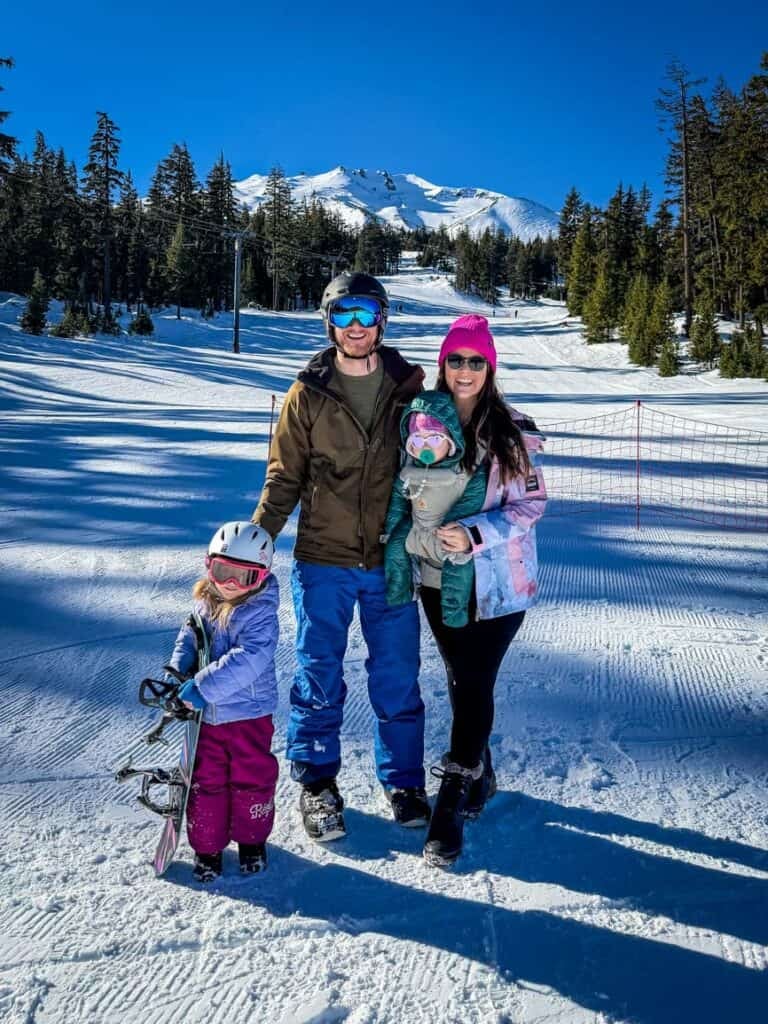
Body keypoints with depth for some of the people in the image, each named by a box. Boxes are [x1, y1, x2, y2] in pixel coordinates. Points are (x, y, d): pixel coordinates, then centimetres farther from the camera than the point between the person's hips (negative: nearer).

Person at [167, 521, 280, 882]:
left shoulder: (261, 613, -19)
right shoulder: (203, 606, 1)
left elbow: (248, 659, -30)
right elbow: (187, 642, 12)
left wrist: (204, 686, -32)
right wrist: (177, 675, -8)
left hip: (248, 714, -5)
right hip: (205, 716, 5)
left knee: (251, 777, 10)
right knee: (204, 780, 12)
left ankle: (251, 840, 32)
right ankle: (207, 845, 29)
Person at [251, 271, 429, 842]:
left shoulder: (408, 386, 3)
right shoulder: (309, 394, 1)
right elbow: (285, 475, 3)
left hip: (390, 561, 1)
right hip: (322, 560, -1)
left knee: (398, 680, 8)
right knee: (319, 678, 6)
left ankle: (404, 782, 25)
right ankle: (317, 784, 23)